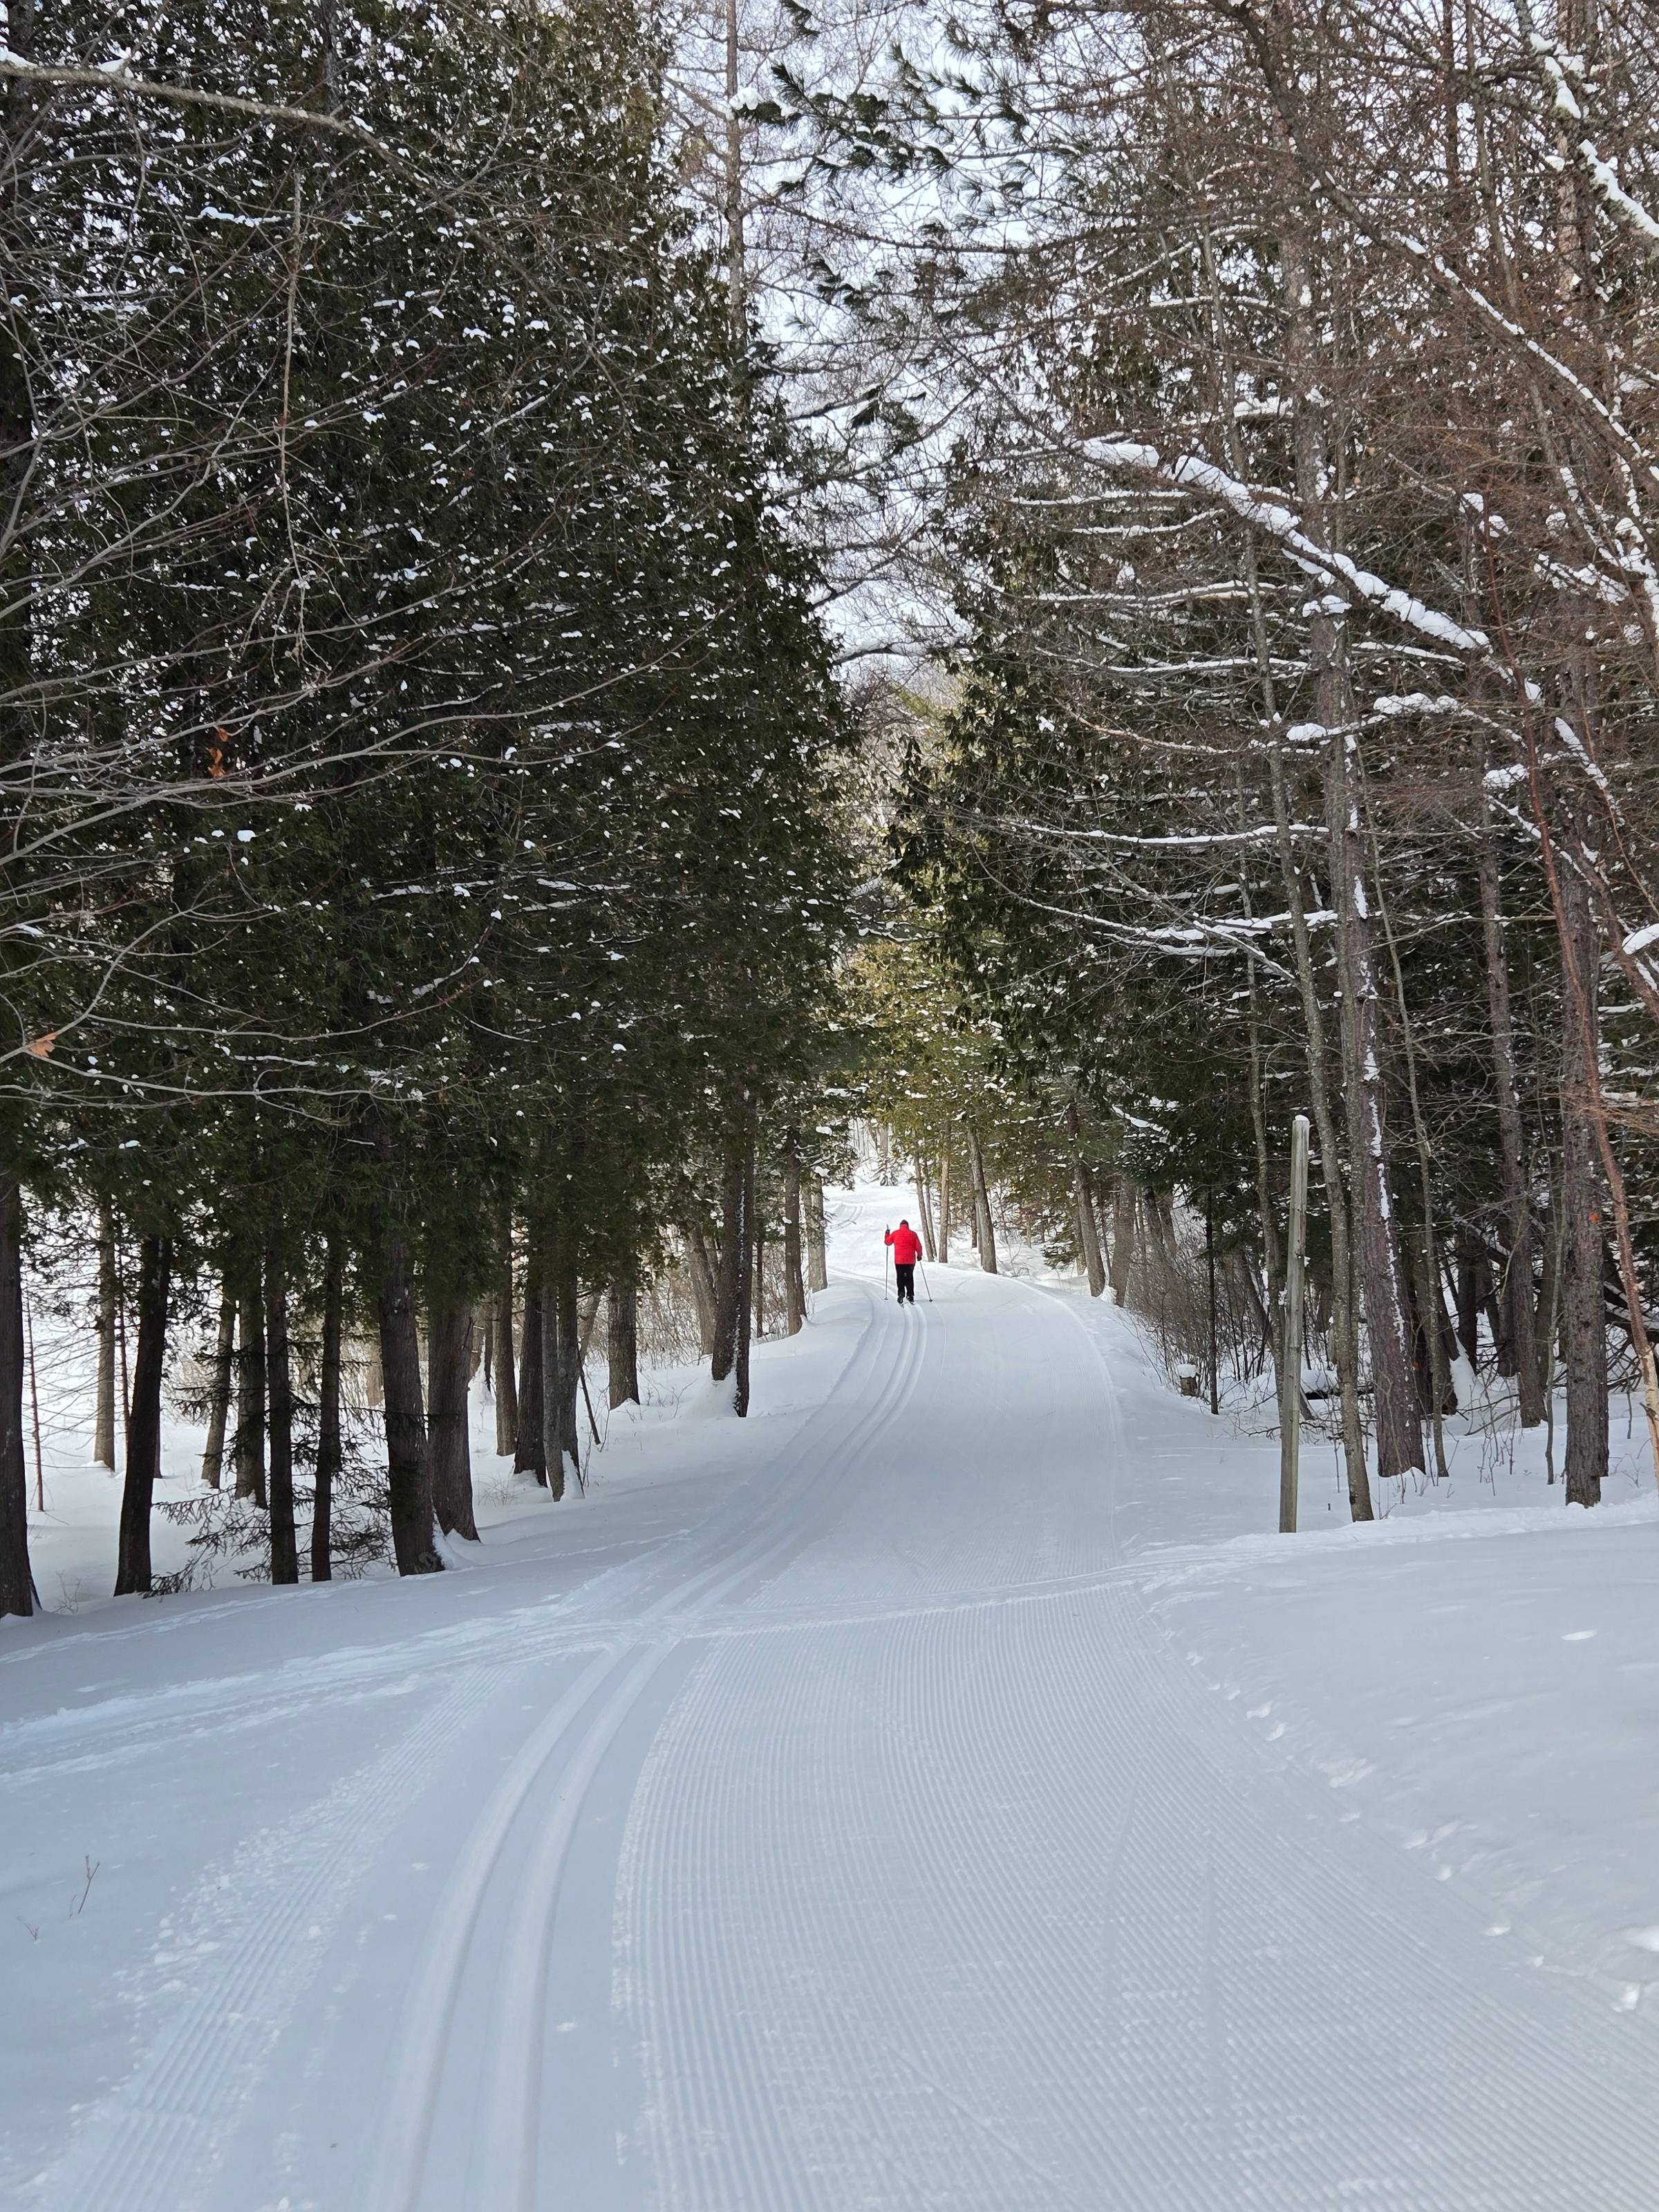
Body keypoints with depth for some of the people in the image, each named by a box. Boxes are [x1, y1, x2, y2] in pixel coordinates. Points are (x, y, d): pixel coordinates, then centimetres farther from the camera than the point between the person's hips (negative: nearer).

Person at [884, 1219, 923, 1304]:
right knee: (909, 1278, 12)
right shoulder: (913, 1234, 1)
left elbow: (888, 1242, 15)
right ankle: (910, 1296, 11)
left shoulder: (895, 1233, 1)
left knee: (900, 1278, 5)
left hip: (899, 1261, -1)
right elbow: (918, 1247, 1)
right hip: (911, 1260, 1)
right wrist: (919, 1255, 18)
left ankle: (901, 1293, -13)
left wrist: (887, 1234, 33)